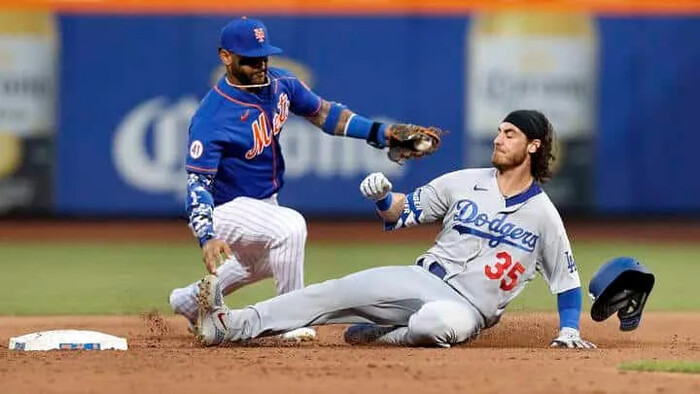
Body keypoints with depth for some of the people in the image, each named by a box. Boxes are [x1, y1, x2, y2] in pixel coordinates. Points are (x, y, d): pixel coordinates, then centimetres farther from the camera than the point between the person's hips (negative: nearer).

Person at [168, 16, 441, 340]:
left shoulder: (279, 83, -7)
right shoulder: (212, 117, -30)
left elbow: (323, 113, 5)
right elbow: (197, 181, -31)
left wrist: (379, 133, -7)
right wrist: (207, 238, -46)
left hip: (265, 202, 9)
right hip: (226, 209, -9)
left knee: (264, 262, 32)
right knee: (290, 227, -34)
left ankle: (192, 300, 48)